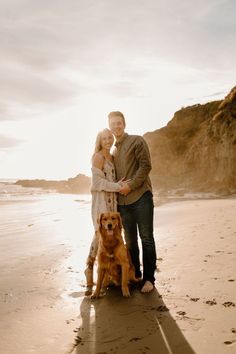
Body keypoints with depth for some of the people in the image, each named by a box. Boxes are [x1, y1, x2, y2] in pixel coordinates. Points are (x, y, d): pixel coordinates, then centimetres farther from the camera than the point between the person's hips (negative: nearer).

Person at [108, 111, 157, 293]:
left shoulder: (137, 141, 0)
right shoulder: (114, 150, 20)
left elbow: (146, 166, -9)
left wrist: (131, 185, -15)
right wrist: (118, 187, 2)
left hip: (141, 196, -6)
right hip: (123, 200, 6)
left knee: (146, 239, -2)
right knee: (130, 240, 11)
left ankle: (149, 278, 5)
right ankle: (135, 275, 22)